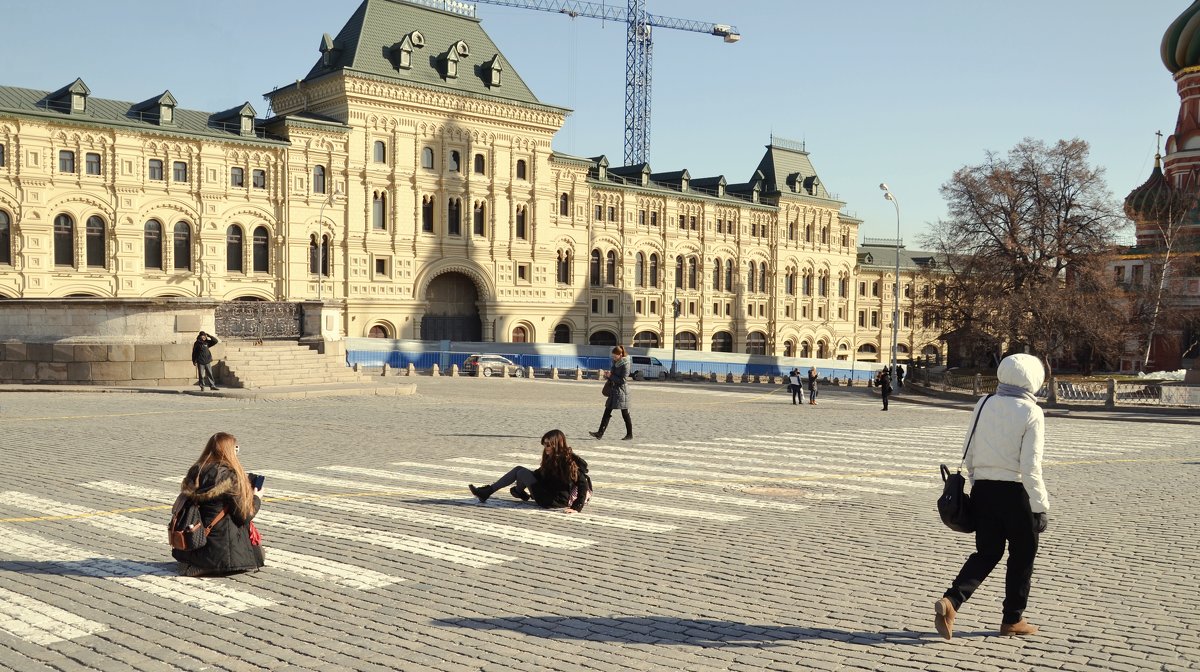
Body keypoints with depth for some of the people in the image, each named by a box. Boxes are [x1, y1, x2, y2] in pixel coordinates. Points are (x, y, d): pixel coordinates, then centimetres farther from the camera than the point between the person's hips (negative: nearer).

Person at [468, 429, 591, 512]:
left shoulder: (569, 461, -22)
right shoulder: (551, 458, 4)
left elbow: (583, 485, -26)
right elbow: (541, 473, 22)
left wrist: (577, 508, -29)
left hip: (556, 501, -9)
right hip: (549, 492, 9)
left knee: (521, 472, -5)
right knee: (518, 470, 8)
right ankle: (487, 492, 11)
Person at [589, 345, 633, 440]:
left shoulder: (625, 364, -14)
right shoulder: (615, 362, 10)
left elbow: (623, 380, -17)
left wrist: (611, 376, -17)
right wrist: (608, 382, 11)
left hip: (621, 391, -8)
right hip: (613, 391, 8)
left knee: (625, 414, 1)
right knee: (607, 412, 3)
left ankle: (629, 434, 12)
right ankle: (600, 433, 2)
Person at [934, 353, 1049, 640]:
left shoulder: (984, 404, 4)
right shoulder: (1031, 413, -11)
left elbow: (970, 454, 9)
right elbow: (1030, 467, -15)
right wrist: (1040, 505, -8)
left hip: (983, 488, 5)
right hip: (1016, 492, -5)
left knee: (987, 553, 13)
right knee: (1022, 555, 14)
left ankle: (951, 601, -6)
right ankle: (1012, 619, 23)